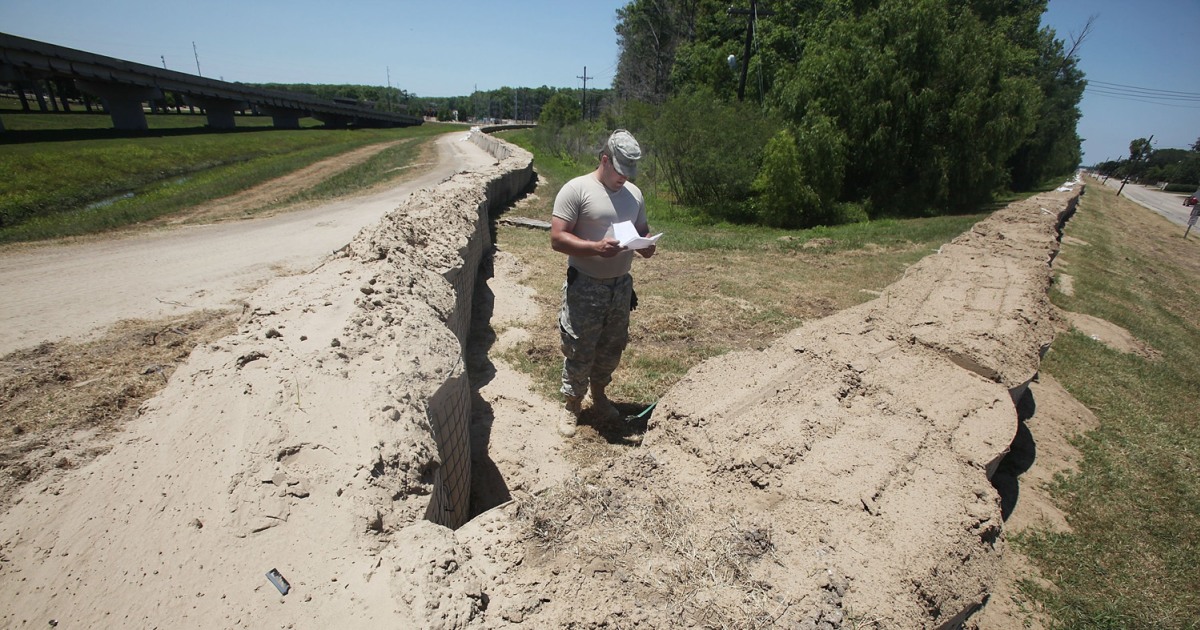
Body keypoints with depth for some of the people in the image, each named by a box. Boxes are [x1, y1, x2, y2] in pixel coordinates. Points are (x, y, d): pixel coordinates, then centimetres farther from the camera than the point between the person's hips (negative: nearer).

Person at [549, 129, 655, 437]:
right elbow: (557, 238, -16)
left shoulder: (634, 193, 8)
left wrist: (645, 246, -7)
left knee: (611, 348, 18)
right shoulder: (576, 190, -12)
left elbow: (643, 231, 17)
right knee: (579, 352, 4)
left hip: (621, 285, 6)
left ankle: (598, 396, 40)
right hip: (585, 287, -6)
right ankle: (573, 406, 24)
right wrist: (596, 247, -29)